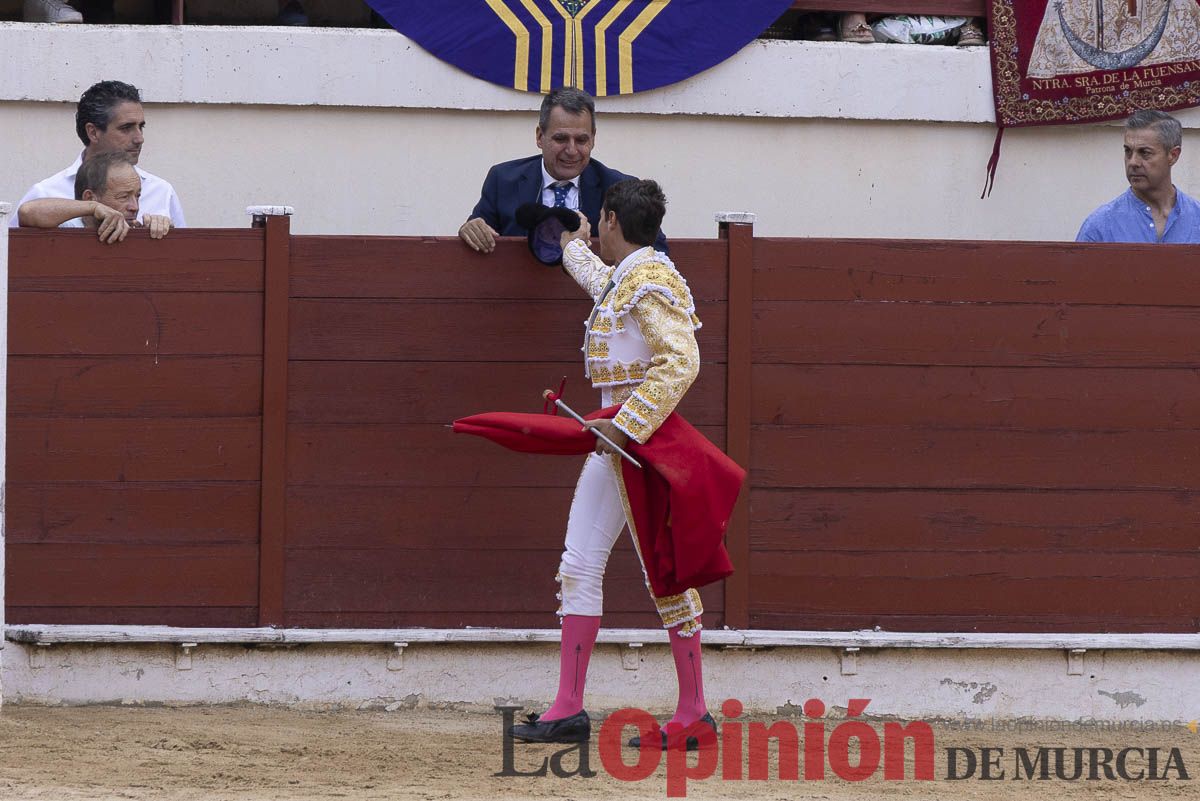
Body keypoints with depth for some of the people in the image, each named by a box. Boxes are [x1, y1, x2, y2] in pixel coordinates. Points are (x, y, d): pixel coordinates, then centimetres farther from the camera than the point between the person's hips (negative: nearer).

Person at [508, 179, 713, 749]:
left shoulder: (651, 280, -14)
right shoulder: (618, 280, 15)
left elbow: (680, 363, -25)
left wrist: (627, 424, -28)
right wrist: (571, 243, 59)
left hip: (646, 440, -10)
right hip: (616, 438, 10)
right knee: (579, 566, 7)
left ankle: (694, 712, 1)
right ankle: (569, 709, 8)